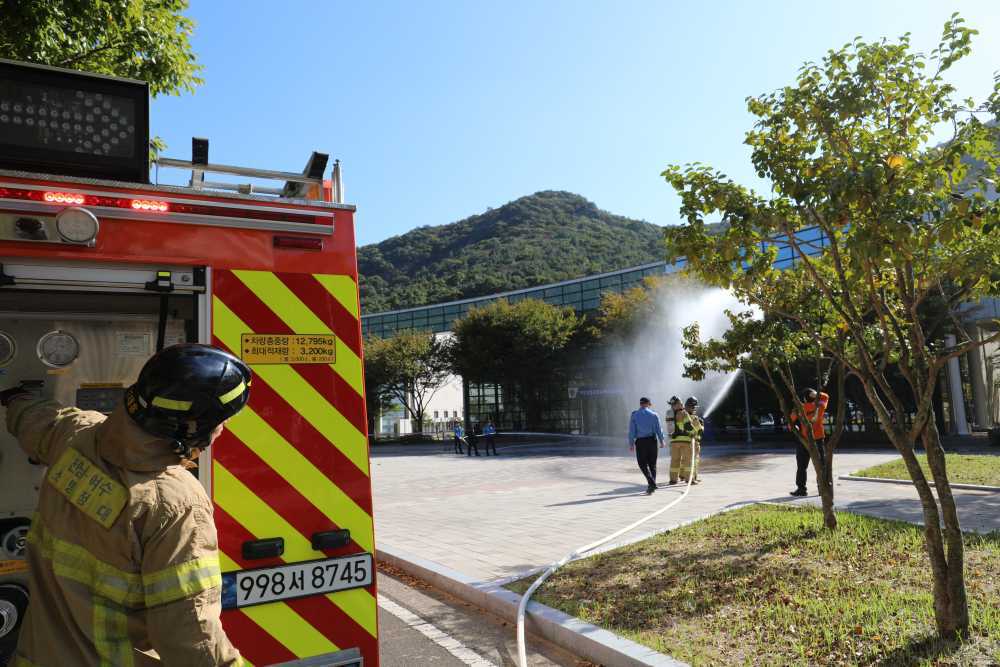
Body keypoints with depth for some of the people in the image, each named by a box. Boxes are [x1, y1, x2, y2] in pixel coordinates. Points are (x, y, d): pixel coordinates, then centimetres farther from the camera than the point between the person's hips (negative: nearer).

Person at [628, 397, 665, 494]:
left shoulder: (634, 415, -1)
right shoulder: (654, 415, 2)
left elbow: (631, 431, -3)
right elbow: (659, 430, 3)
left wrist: (631, 444, 2)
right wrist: (661, 441, 16)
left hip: (640, 442, -2)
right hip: (652, 440, 2)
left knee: (642, 464, 4)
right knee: (652, 464, 13)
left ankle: (651, 482, -15)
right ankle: (652, 485, 15)